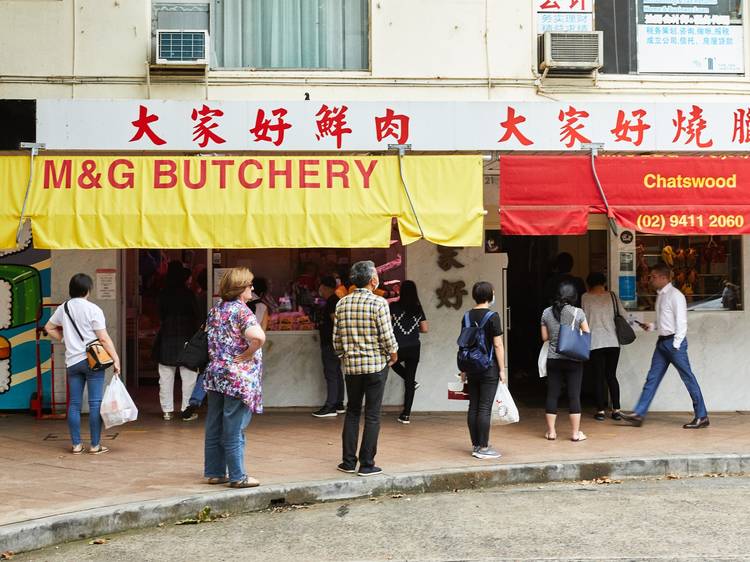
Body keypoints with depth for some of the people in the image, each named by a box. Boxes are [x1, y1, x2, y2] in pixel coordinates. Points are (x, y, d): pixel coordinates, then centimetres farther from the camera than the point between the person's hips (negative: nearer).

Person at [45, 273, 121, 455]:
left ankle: (76, 444, 13)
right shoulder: (93, 309, -8)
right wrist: (116, 360, -7)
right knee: (95, 403, 0)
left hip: (72, 361, 5)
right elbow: (104, 339, -11)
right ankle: (95, 445, 2)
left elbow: (49, 328, 21)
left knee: (74, 404, 9)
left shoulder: (63, 308, 7)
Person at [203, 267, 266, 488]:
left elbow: (207, 333, 25)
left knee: (214, 427, 13)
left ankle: (214, 472, 22)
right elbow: (258, 337, -31)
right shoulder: (241, 310, -14)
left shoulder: (215, 309, 10)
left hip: (215, 374, 8)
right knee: (234, 430, -1)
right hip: (238, 378, -8)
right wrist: (249, 353, -16)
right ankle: (237, 476, 7)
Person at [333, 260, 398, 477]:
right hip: (376, 364, -4)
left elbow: (336, 338, 5)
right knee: (372, 414, 3)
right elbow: (387, 336, -13)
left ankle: (348, 461, 16)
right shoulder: (379, 303, -12)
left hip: (351, 365, 4)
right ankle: (367, 464, 5)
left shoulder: (342, 304, 2)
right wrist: (393, 354, 5)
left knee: (352, 412, 15)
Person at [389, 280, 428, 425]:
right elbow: (425, 329, 6)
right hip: (414, 348, 3)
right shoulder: (418, 309, 2)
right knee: (409, 381, 8)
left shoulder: (394, 306, -8)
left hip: (398, 348, -3)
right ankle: (406, 414, 8)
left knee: (393, 362, 33)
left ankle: (412, 382, 14)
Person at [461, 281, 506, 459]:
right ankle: (483, 448, -1)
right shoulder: (492, 316, -10)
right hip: (489, 368, -6)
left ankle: (475, 445, 15)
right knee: (485, 408, -4)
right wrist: (502, 370, -7)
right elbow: (498, 345, -12)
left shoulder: (467, 316, 8)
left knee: (473, 407, 9)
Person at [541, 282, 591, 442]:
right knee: (574, 395, 3)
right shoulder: (578, 312, -7)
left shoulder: (547, 312, 0)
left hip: (553, 359, 2)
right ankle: (576, 433, 7)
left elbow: (544, 337, 5)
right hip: (573, 360, -2)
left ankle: (551, 432, 13)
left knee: (552, 395, 8)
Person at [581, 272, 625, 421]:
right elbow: (623, 315, 4)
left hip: (595, 343, -2)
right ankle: (616, 410, 9)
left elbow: (584, 320, 1)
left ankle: (601, 410, 4)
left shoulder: (585, 298, -3)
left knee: (599, 377, 4)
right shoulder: (612, 296, 2)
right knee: (612, 376, 11)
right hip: (613, 342, 2)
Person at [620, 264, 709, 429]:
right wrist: (651, 327, 9)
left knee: (688, 378, -1)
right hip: (662, 341, 9)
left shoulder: (675, 296, -13)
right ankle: (638, 414, 8)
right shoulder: (660, 296, 13)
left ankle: (701, 416, 8)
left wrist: (676, 345, -17)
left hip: (674, 342, -9)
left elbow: (681, 322, -16)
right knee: (652, 378, 7)